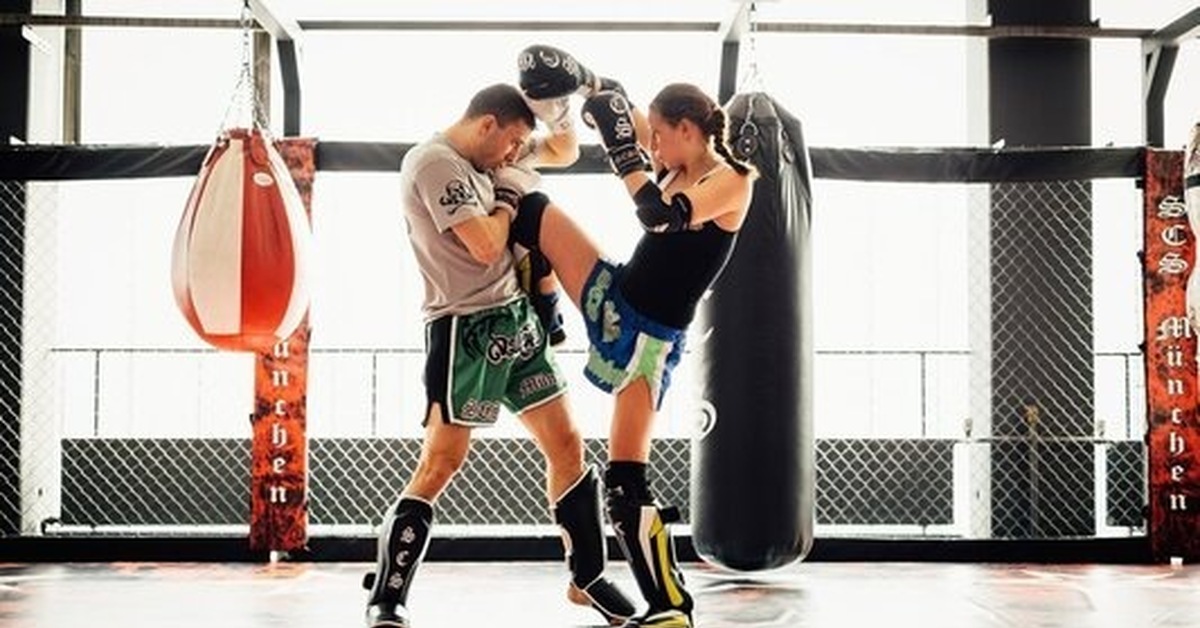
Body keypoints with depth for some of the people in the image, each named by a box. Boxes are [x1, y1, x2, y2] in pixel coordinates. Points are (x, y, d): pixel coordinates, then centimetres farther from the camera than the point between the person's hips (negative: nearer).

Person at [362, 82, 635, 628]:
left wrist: (559, 112, 7)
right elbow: (486, 245, -21)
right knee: (440, 463, -9)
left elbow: (565, 152, 27)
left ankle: (587, 578, 23)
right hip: (466, 330, -9)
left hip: (517, 320, 9)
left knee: (567, 447, 10)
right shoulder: (434, 162, -13)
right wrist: (509, 193, -4)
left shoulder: (489, 155, 13)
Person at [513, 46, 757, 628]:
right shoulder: (676, 167, 6)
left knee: (625, 480, -10)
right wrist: (588, 81, 3)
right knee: (534, 211, 7)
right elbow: (623, 109, 19)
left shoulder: (732, 180, -16)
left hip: (652, 336, -8)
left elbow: (659, 215, -32)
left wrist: (622, 144, -27)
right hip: (612, 299, 8)